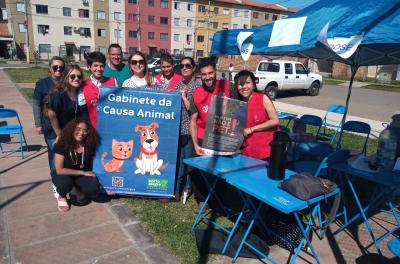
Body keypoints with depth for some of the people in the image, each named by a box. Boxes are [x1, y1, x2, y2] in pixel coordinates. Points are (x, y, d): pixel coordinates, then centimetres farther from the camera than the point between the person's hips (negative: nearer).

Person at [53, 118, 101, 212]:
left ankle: (80, 192, 10)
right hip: (64, 175, -2)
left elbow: (91, 165, 1)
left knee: (94, 187, -28)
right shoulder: (62, 145, -20)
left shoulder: (89, 145, -11)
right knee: (65, 182, -38)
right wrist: (83, 172, -22)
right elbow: (59, 170, -22)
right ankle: (62, 197, 0)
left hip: (82, 176, 2)